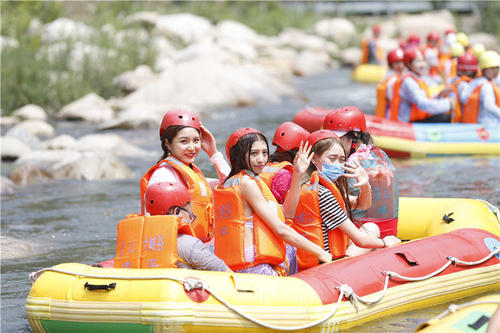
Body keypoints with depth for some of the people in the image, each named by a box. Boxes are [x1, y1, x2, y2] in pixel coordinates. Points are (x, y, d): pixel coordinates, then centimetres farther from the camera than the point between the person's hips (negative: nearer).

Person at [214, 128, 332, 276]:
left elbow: (286, 213, 18)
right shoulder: (247, 183, -12)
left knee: (291, 250, 29)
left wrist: (298, 175, 15)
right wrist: (320, 253, -6)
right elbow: (281, 230, -13)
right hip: (254, 268, -11)